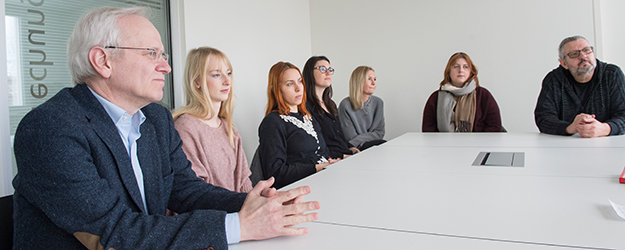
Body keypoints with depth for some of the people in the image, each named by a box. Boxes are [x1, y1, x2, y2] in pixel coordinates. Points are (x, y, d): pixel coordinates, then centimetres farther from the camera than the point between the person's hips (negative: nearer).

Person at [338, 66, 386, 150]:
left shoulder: (378, 102, 5)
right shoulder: (345, 105, -13)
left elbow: (380, 133, 3)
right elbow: (351, 138, -12)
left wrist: (360, 139, -12)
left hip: (375, 144, 6)